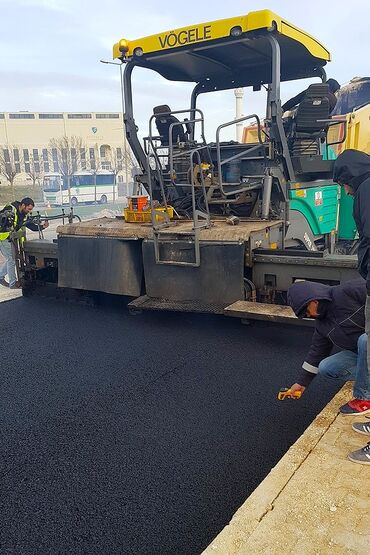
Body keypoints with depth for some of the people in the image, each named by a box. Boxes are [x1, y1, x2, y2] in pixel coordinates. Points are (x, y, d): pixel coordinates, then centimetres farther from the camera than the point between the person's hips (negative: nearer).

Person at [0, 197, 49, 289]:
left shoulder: (24, 215, 2)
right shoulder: (10, 210, -21)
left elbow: (33, 227, 1)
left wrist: (43, 226, -12)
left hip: (10, 239, 8)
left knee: (12, 259, 15)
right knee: (11, 259, -4)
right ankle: (13, 283, 5)